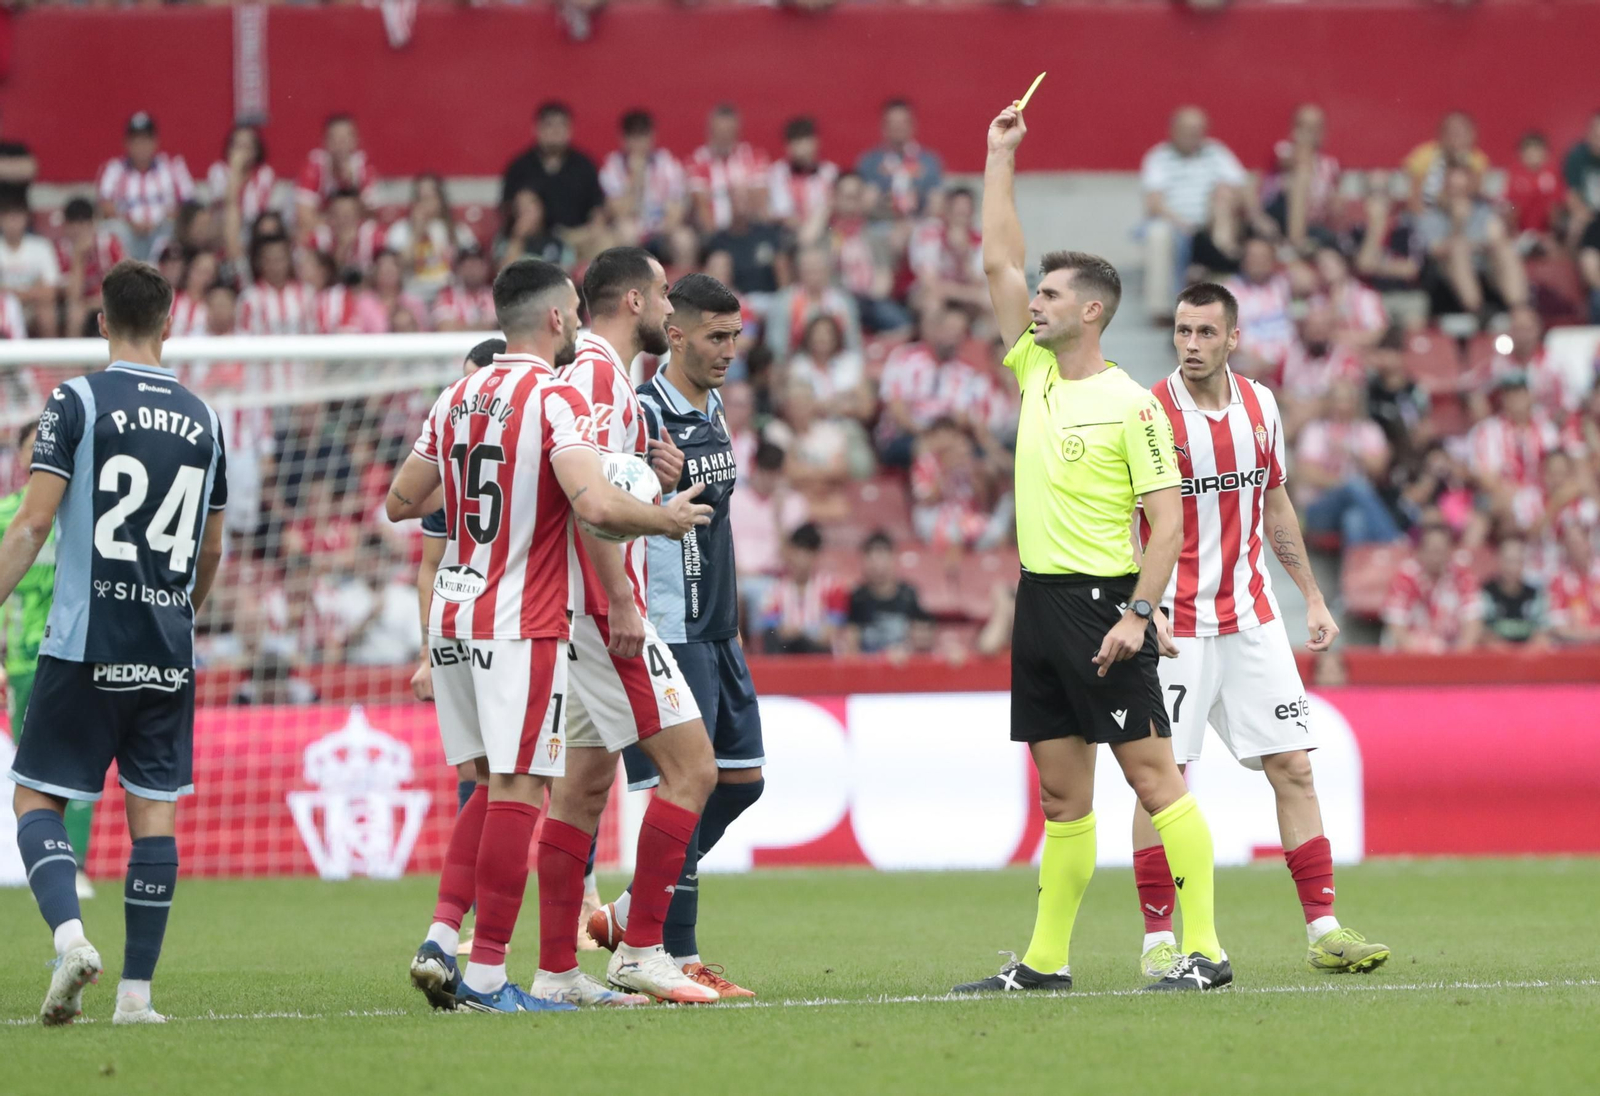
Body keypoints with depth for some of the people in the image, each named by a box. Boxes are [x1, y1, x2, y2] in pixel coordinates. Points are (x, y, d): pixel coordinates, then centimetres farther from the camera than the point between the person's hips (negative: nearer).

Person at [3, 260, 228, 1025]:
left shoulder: (77, 402, -4)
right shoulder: (202, 419, 10)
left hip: (87, 641, -3)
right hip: (167, 649, 4)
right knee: (154, 811, 6)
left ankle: (70, 935, -19)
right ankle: (137, 990, 4)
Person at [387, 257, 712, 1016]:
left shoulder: (458, 399, 10)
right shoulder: (554, 399, -12)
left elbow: (401, 502, 18)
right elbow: (596, 505, -24)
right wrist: (665, 519, -7)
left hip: (452, 616, 7)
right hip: (520, 626, -7)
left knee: (493, 782, 17)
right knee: (516, 790, -4)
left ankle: (442, 937, 6)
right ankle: (486, 975, -6)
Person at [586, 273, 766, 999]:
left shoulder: (713, 411, 14)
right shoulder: (642, 417, -14)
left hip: (717, 632, 9)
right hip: (668, 635, -9)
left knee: (741, 779, 11)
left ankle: (629, 916, 20)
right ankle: (675, 959, -2)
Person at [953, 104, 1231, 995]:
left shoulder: (1132, 405, -8)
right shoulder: (1037, 374, 11)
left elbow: (1169, 518, -11)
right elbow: (1000, 261, 17)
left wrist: (1138, 613, -20)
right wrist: (1000, 158, 15)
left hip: (1102, 602, -7)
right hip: (1040, 599, 7)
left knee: (1153, 774, -8)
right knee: (1062, 792, 9)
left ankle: (1204, 951, -8)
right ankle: (1046, 961, 11)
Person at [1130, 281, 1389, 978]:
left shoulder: (1260, 406, 7)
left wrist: (1312, 597, 18)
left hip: (1253, 619, 5)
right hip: (1175, 626, -5)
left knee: (1293, 768, 1)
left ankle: (1324, 929, 5)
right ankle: (1158, 939, 2)